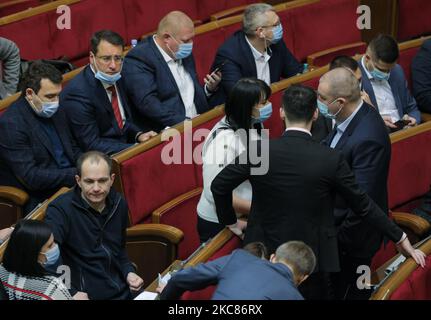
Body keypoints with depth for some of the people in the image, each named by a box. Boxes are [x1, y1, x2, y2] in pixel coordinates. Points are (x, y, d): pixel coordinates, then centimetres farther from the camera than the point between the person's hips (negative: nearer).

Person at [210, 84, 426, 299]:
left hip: (265, 255, 1)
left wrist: (230, 222, 14)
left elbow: (219, 185, -4)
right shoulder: (331, 160, -14)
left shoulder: (259, 151, -11)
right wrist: (400, 239, 5)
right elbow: (362, 205, -6)